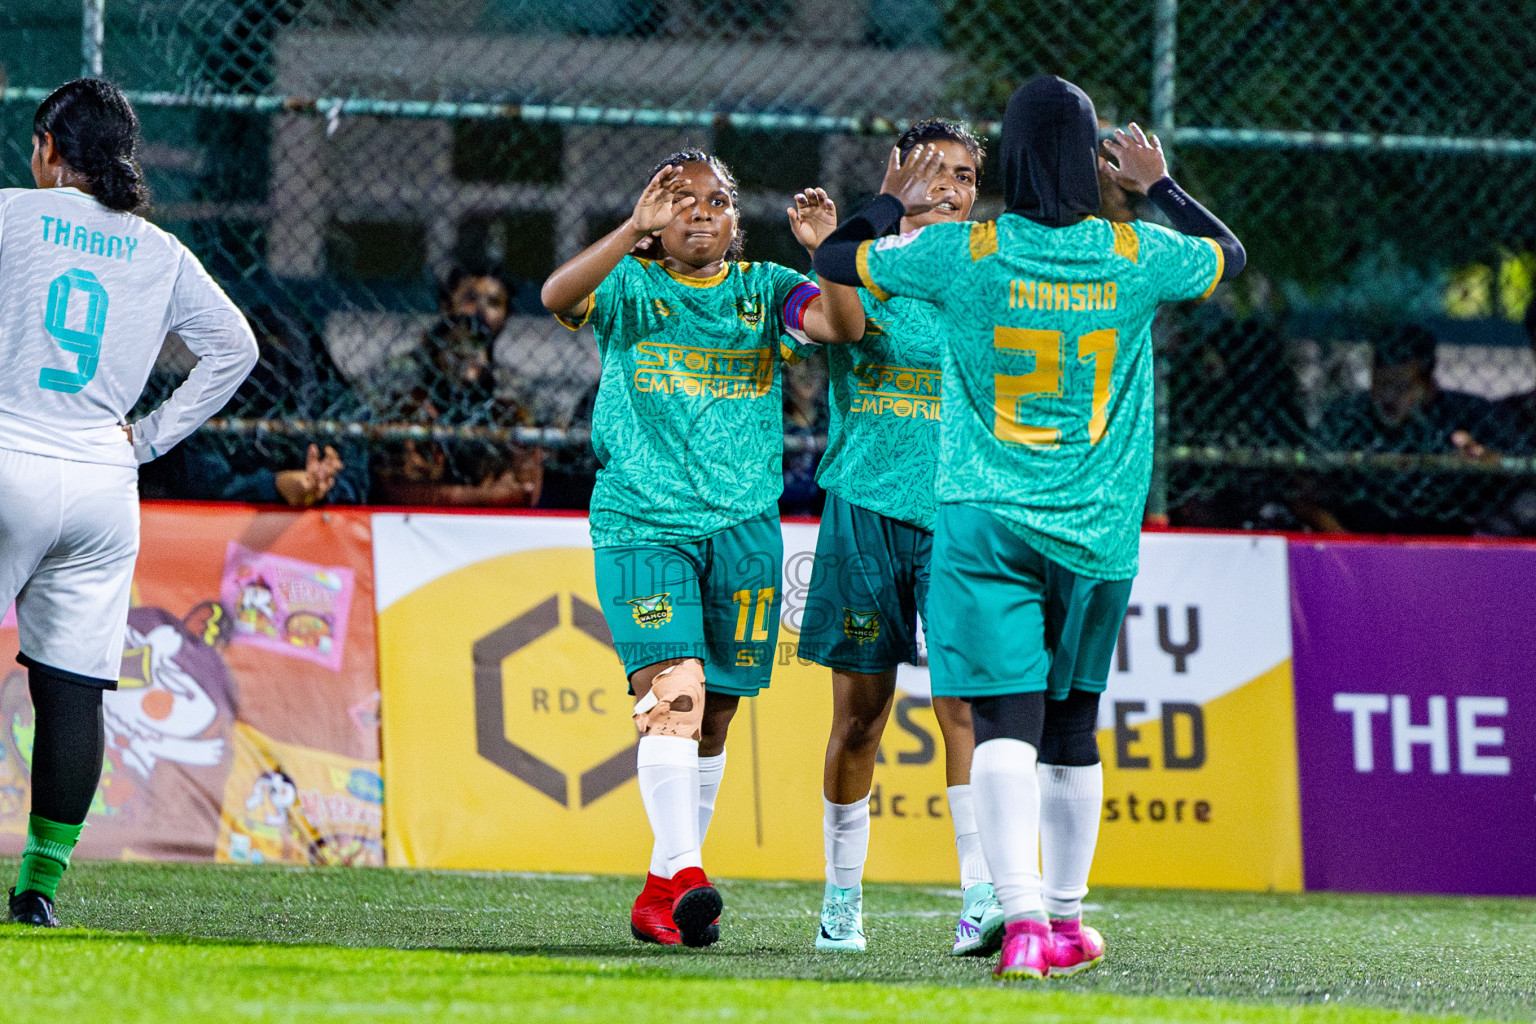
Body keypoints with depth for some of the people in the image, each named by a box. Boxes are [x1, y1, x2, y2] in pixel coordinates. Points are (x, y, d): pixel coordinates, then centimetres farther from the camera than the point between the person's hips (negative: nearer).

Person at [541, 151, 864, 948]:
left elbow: (845, 325, -7)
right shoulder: (627, 287, 4)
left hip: (743, 525, 3)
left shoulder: (764, 291, 10)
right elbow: (558, 296, -17)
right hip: (641, 524, -3)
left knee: (714, 715, 8)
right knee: (671, 691, -20)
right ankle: (684, 871, -30)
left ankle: (662, 890, 20)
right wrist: (636, 230, -27)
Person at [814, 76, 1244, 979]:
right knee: (1073, 725, 16)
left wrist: (895, 202, 26)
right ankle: (1066, 918, 26)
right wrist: (1160, 186, 35)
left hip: (986, 521, -2)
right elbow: (1231, 254, 21)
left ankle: (1022, 917, -26)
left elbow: (835, 259, 8)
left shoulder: (965, 253, -6)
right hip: (1097, 530, 2)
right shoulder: (1135, 256, -1)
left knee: (1006, 722, -10)